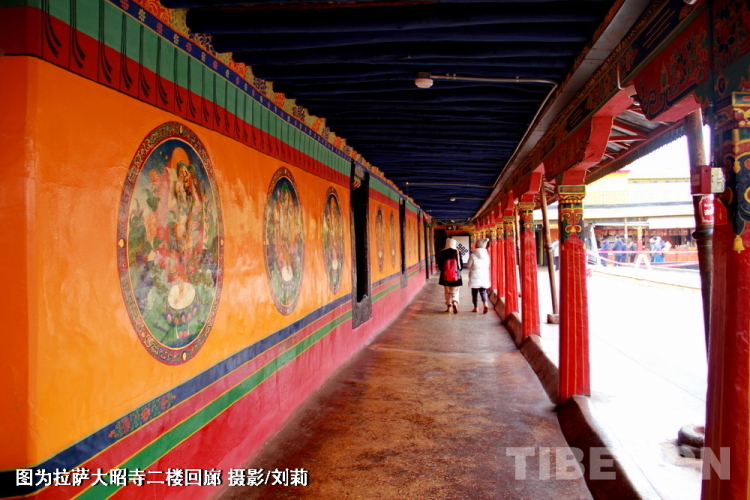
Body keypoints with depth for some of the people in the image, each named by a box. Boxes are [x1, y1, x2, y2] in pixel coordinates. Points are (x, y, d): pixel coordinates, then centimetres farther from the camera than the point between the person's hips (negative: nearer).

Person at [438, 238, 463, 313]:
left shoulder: (442, 253, -3)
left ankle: (449, 306, 16)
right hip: (455, 276, -1)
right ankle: (455, 303, -20)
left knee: (447, 292, 14)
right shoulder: (457, 253, -5)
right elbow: (460, 264, 0)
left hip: (445, 275, 1)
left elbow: (439, 264, 2)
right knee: (455, 292, 5)